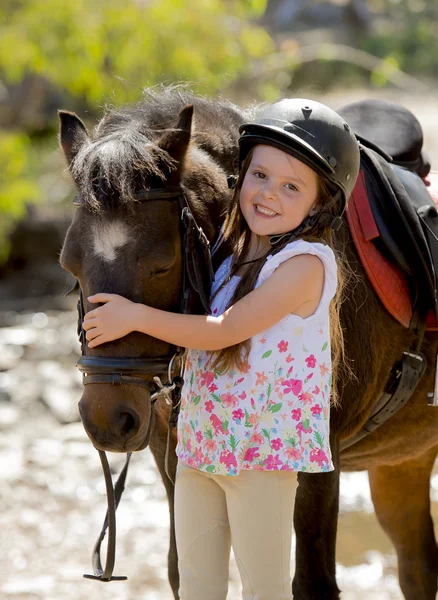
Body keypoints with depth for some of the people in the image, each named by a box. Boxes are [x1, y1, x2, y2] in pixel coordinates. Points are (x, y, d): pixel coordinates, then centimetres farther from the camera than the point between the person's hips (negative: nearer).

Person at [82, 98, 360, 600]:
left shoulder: (306, 262, -17)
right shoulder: (230, 252, 8)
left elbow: (225, 331, -22)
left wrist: (136, 317, -20)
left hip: (265, 448, -8)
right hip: (200, 443, 8)